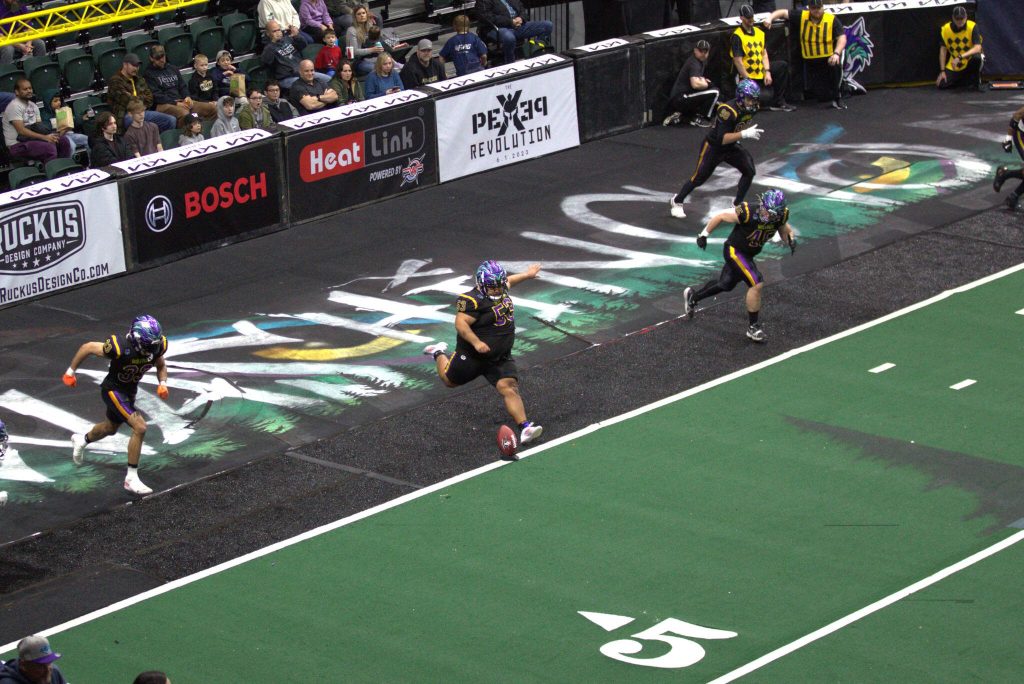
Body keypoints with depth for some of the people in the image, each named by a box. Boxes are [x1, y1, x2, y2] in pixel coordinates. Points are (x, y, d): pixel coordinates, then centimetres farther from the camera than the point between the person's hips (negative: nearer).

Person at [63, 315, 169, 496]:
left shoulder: (157, 346, -20)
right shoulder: (120, 348, -35)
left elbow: (161, 366, 3)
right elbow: (87, 347, -20)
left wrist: (162, 383, -17)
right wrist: (70, 372, -9)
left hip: (130, 391, 7)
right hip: (113, 390, -7)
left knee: (111, 428, 30)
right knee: (140, 427, -21)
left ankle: (82, 440, 61)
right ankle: (131, 478, -12)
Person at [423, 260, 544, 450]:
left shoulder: (501, 291, 1)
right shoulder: (474, 300, -26)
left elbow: (507, 282, 26)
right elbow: (461, 323, -34)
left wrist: (526, 275, 36)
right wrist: (476, 342, -44)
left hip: (500, 358, 5)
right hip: (472, 356, -5)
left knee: (509, 388, -16)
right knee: (450, 381, 22)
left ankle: (525, 428, -26)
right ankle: (439, 354, 52)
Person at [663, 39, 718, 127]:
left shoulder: (702, 61, 15)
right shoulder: (694, 63, -17)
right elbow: (695, 84, -31)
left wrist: (703, 81, 11)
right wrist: (705, 84, -10)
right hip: (680, 98, -10)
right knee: (714, 92, -15)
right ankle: (698, 119, -5)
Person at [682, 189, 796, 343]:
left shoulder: (781, 216, -18)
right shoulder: (747, 213, -33)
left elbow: (785, 228, 5)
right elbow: (720, 217, -18)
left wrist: (791, 238, -19)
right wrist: (704, 234, -8)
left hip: (748, 254, 7)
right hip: (734, 251, -7)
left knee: (725, 285, 24)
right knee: (756, 284, -20)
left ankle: (692, 297, 48)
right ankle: (753, 327, -5)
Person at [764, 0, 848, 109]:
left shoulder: (832, 20, -12)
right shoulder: (801, 17, -5)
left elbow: (842, 38, -17)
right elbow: (783, 13, 0)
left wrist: (836, 53, -34)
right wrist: (770, 18, -18)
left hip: (829, 58, -1)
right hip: (811, 62, 1)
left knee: (836, 65, -37)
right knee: (823, 97, -7)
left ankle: (838, 98, -14)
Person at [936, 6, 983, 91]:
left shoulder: (972, 26, -17)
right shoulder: (946, 29, -8)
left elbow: (977, 48, -27)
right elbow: (943, 50, -4)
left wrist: (960, 57, -38)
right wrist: (942, 71, -9)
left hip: (969, 60, -3)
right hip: (953, 66, 3)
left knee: (977, 57, -38)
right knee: (942, 84, -13)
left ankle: (975, 82, -9)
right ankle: (967, 80, 15)